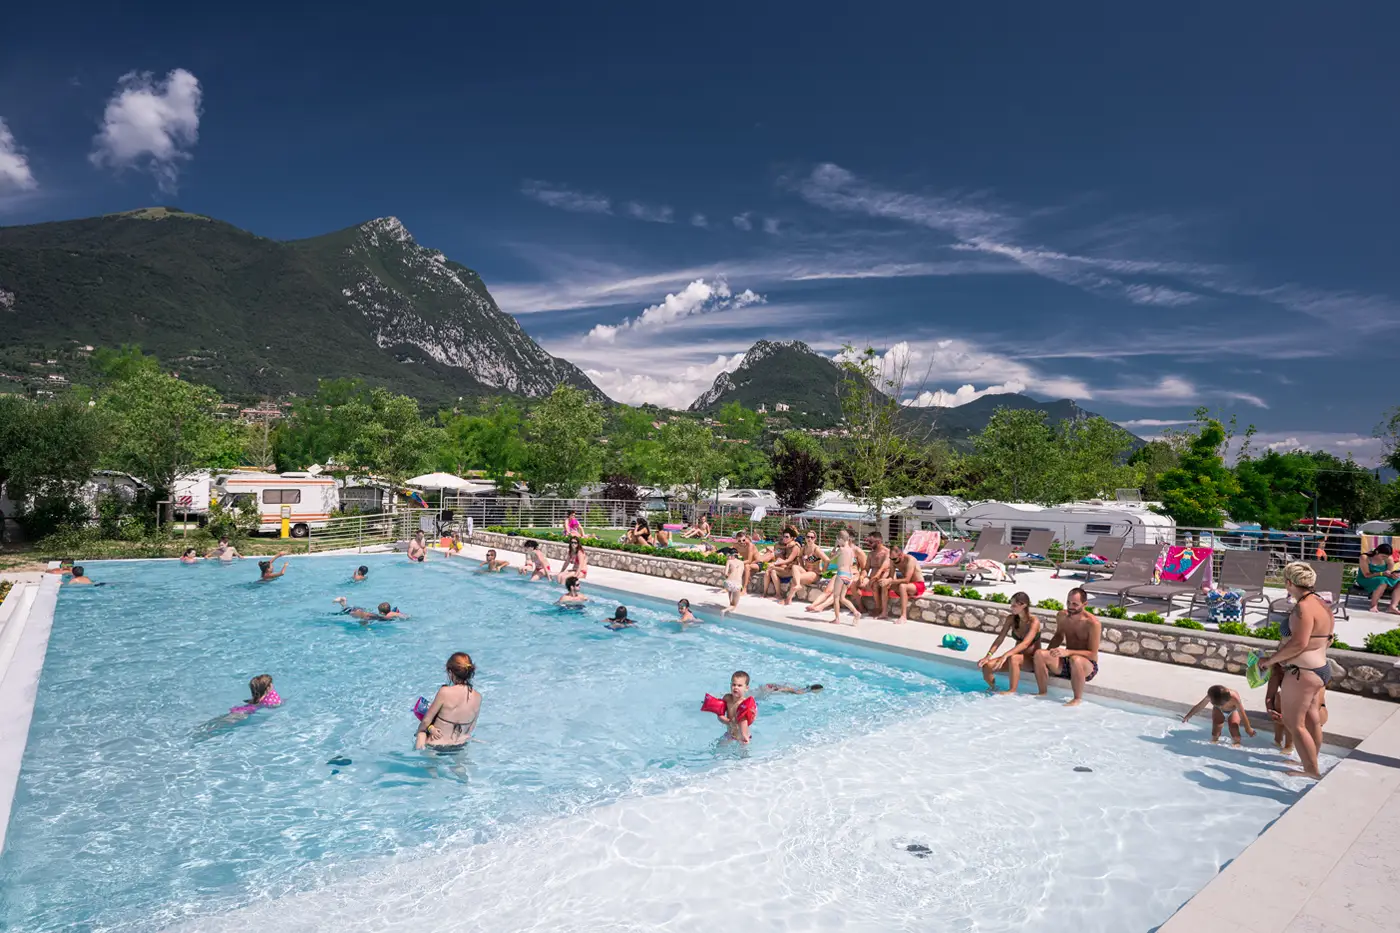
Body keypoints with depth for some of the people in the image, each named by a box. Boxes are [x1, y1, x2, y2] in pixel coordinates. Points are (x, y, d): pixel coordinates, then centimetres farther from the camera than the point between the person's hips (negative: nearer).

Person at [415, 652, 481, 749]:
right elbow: (471, 728, 2)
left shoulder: (445, 692, -24)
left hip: (437, 746, -5)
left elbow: (426, 721, -11)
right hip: (461, 743, 5)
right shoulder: (477, 696, -11)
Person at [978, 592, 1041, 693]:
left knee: (1013, 659, -39)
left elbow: (1025, 644, -32)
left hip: (1031, 659, -5)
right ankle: (992, 689, 9)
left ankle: (1012, 691, -28)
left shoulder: (1034, 622, -19)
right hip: (1017, 655, 6)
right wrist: (988, 656, -19)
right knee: (987, 666, -17)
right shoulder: (1011, 618, -2)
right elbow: (1000, 638, -5)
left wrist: (1005, 655, -45)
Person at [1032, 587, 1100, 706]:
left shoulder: (1092, 623, -19)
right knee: (1039, 654, -19)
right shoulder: (1062, 616, -1)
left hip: (1087, 666, -6)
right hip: (1066, 662, 6)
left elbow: (1093, 654, -20)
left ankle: (1078, 699, -20)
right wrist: (1049, 650, -1)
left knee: (1075, 660, -40)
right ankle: (1043, 692, -9)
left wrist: (1068, 652, -33)